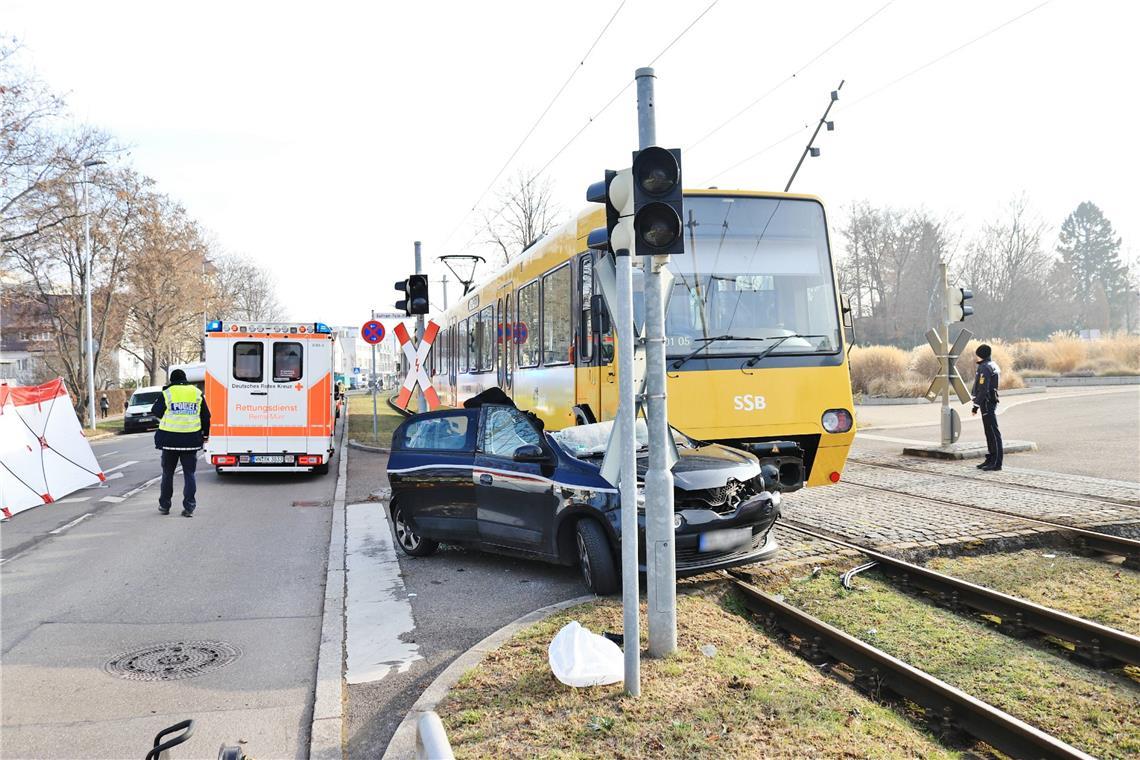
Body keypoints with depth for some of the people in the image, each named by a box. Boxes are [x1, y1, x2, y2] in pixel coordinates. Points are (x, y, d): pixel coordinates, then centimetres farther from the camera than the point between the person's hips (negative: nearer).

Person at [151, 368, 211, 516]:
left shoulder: (167, 393, -4)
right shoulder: (197, 393, 5)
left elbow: (155, 412, 3)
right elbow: (206, 416, 10)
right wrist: (205, 434, 22)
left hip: (170, 439, -1)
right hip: (191, 440, 2)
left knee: (168, 473, 12)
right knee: (189, 473, 5)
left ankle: (164, 505, 20)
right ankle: (189, 508, 0)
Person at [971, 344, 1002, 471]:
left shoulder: (985, 368, -16)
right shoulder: (992, 366, 16)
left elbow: (983, 390, -21)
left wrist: (976, 406, -17)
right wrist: (979, 404, 20)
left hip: (987, 403, -11)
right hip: (990, 403, 11)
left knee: (993, 432, -8)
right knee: (989, 432, 15)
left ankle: (996, 463, -7)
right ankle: (991, 459, 22)